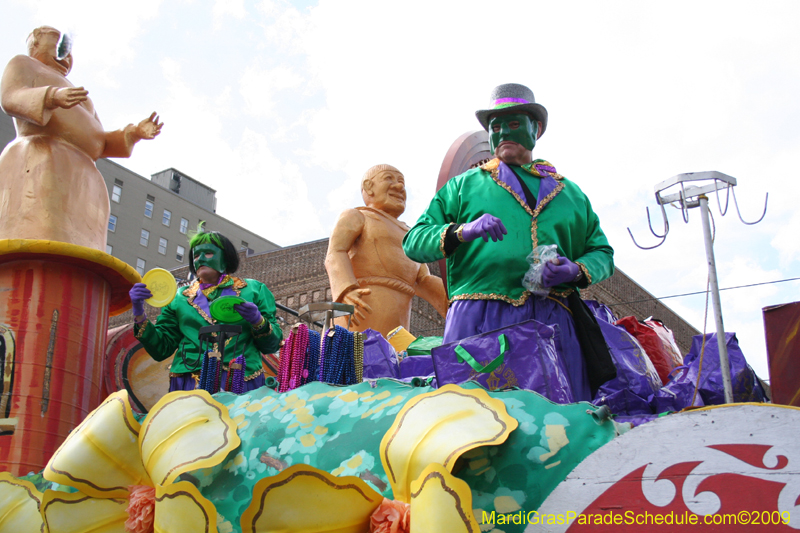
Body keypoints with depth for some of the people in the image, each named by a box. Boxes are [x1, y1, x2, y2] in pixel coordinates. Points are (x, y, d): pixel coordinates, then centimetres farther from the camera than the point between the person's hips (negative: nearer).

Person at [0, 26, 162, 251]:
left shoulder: (78, 99, 38)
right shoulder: (23, 65, 18)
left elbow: (99, 144, 26)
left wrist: (135, 132, 7)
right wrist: (53, 97, -24)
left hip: (79, 185, 6)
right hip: (38, 168, -6)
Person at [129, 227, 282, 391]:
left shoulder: (253, 290, 13)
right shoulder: (179, 298, 17)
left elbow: (272, 346, 9)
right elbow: (160, 349, 13)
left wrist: (258, 321, -10)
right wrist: (139, 316, 1)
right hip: (188, 383, 1)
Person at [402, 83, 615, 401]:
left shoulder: (570, 193, 27)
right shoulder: (463, 185, 20)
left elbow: (602, 252, 24)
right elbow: (415, 241, 11)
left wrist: (576, 271, 1)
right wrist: (463, 231, -9)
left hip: (552, 321, 2)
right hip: (478, 319, -2)